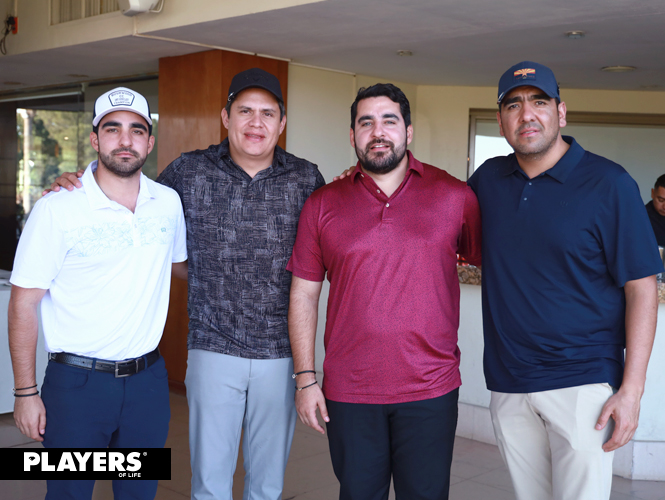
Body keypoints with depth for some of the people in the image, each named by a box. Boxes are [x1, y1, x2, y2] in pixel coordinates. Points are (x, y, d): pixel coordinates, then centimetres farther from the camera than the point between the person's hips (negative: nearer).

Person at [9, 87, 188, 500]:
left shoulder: (169, 202, 2)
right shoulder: (57, 209, -11)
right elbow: (24, 303, -8)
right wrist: (26, 393, -7)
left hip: (148, 378, 4)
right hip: (77, 383, -3)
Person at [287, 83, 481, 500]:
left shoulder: (455, 196, -1)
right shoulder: (322, 205, 3)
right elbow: (304, 295, 5)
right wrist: (306, 378, 1)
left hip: (430, 390, -1)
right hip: (348, 393, 1)